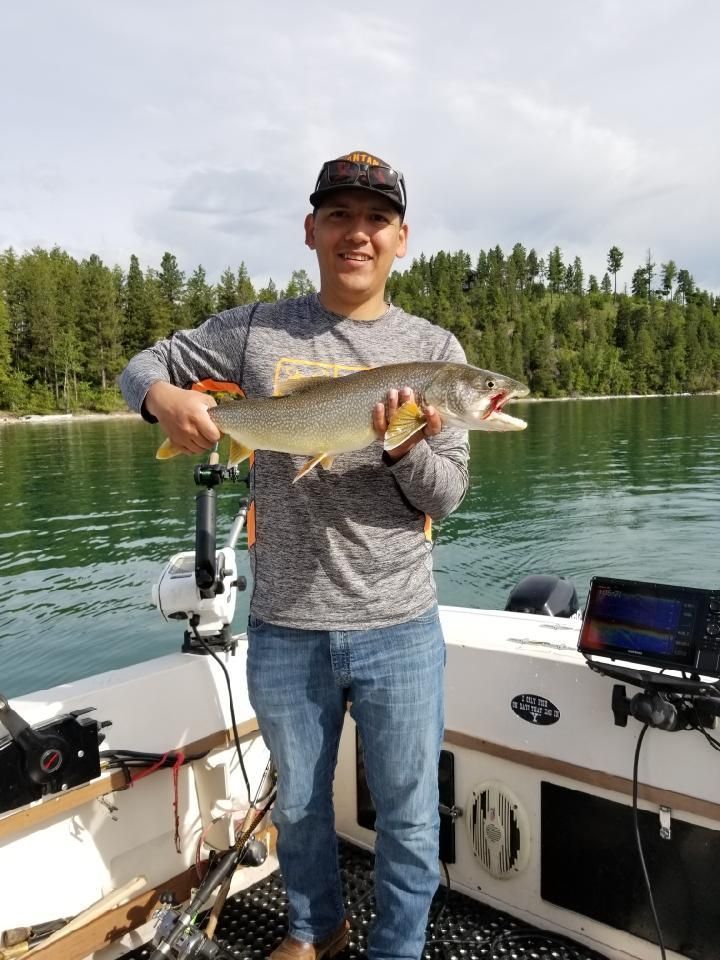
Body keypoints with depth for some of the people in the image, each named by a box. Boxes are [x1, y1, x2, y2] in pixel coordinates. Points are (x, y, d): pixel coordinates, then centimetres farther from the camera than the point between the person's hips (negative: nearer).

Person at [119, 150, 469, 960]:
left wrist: (407, 445, -24)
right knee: (298, 803, 22)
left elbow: (446, 497, -3)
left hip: (399, 630, 0)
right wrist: (164, 394, -15)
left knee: (408, 814, 14)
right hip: (283, 629, 1)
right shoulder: (255, 331, -1)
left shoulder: (433, 349, -1)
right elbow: (142, 365, 8)